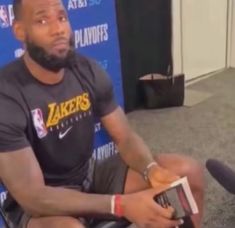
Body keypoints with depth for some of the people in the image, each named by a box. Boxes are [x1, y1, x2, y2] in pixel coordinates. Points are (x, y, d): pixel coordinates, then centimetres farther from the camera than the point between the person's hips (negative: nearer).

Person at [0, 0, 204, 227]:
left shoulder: (88, 71, -6)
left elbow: (125, 137, -1)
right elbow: (34, 196, -27)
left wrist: (152, 171, -24)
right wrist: (122, 205, -33)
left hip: (91, 176, 6)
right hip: (40, 205, -5)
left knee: (188, 171, -7)